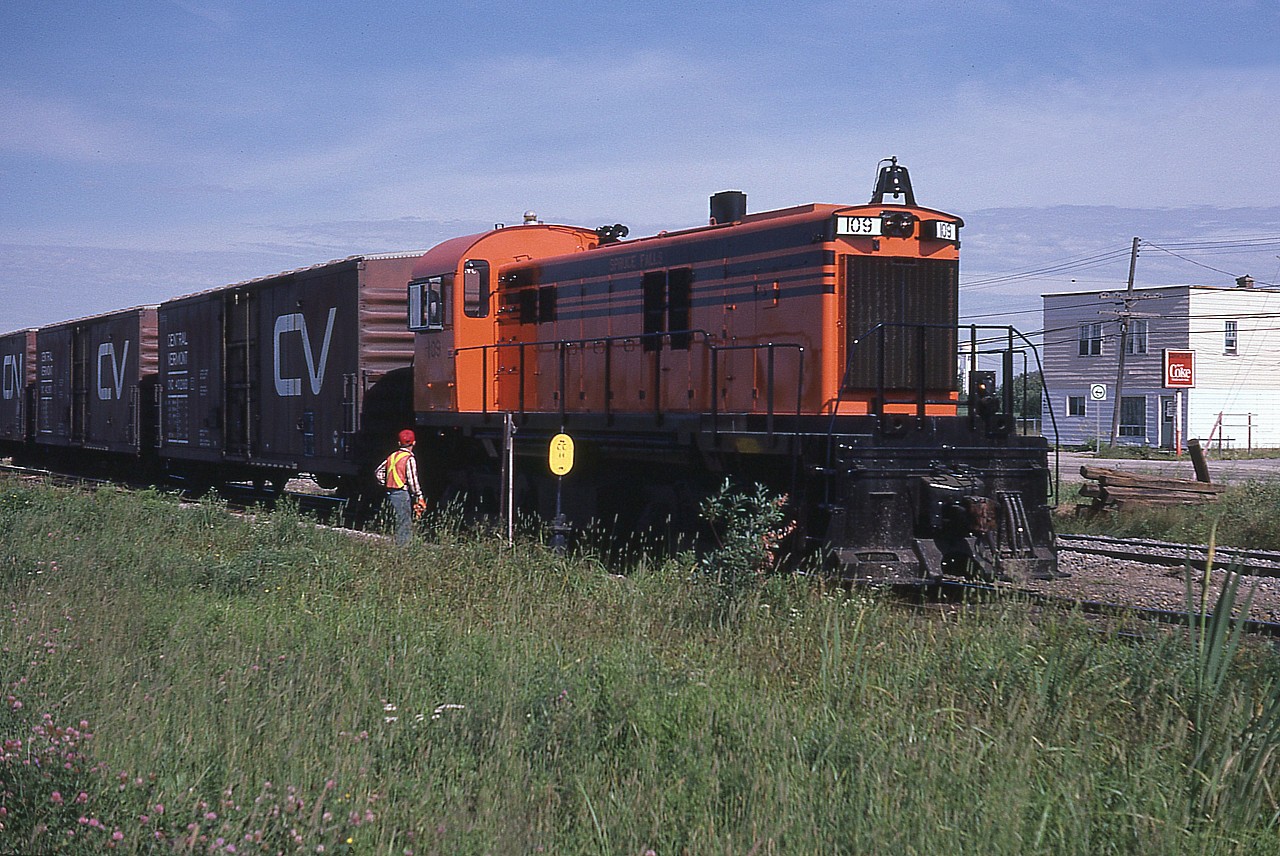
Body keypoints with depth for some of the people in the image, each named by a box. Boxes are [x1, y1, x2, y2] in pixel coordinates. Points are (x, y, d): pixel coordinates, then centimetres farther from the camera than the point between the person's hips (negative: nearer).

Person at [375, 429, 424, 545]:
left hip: (391, 493, 8)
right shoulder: (409, 458, -12)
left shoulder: (392, 456, 10)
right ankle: (403, 546, -4)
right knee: (404, 524, -3)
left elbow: (379, 472, 15)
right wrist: (419, 497, -13)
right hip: (403, 494, -7)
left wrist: (385, 485, 22)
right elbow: (412, 480, -17)